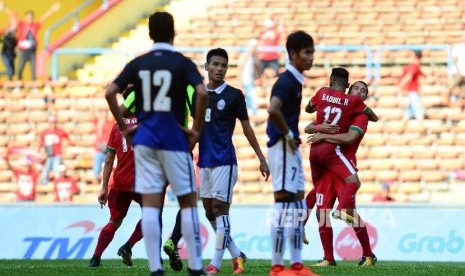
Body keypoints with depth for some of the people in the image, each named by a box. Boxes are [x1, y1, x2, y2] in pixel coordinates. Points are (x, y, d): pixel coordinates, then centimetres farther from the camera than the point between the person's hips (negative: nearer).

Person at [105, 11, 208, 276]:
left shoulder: (138, 64, 6)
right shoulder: (182, 63, -4)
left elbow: (110, 93, -1)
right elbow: (202, 93, -18)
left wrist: (124, 127, 6)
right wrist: (197, 130, -8)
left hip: (144, 139, 3)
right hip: (173, 141, -3)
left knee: (150, 204, 1)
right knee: (188, 201, 6)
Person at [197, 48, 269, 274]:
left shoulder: (233, 95, -4)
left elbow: (246, 128, 1)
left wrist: (261, 158, 1)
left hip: (224, 160, -6)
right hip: (205, 161, 6)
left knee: (220, 210, -9)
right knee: (210, 213, 8)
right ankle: (236, 255, 21)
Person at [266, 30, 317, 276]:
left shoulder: (294, 81, 15)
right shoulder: (286, 81, -15)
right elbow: (273, 110, -31)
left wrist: (293, 136, 12)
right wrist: (288, 134, -19)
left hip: (291, 148, 10)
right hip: (283, 147, -10)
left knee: (298, 206, 12)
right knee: (284, 205, -8)